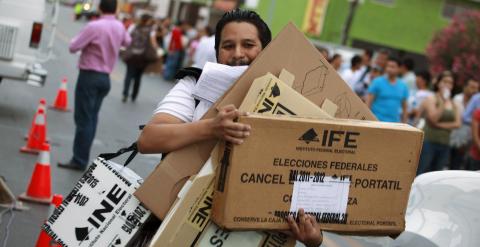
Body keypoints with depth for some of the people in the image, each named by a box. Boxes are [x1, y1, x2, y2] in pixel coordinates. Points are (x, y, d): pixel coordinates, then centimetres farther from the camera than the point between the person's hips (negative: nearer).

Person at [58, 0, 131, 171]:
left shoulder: (94, 26, -19)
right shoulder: (119, 27, 4)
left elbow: (73, 47, -14)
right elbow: (127, 42, 27)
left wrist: (83, 39, 5)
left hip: (89, 76, -7)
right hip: (105, 78, 7)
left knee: (83, 119, -6)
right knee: (91, 118, 13)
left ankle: (79, 160, -6)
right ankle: (83, 157, 17)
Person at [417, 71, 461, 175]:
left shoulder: (453, 104, 12)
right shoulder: (431, 99, -1)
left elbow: (457, 123, 4)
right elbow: (433, 118, -13)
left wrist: (441, 125, -7)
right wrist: (443, 102, -15)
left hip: (444, 144, 5)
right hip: (429, 141, -5)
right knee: (420, 173, -8)